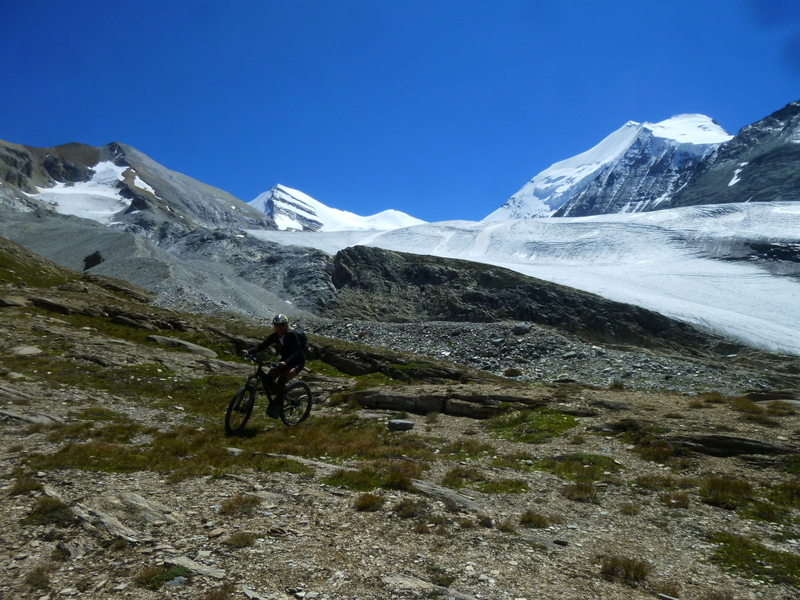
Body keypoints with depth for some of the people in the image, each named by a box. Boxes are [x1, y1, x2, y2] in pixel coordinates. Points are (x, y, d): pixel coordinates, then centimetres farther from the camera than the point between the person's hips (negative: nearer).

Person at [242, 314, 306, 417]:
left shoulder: (292, 335, -22)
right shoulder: (274, 336, -4)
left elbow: (296, 353, -31)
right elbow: (261, 346, -7)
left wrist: (285, 362, -48)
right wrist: (248, 351, -25)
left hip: (297, 362, -6)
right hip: (284, 361, 7)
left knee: (281, 381, -28)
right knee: (267, 378, -13)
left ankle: (277, 407, -13)